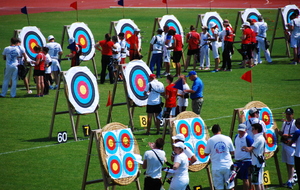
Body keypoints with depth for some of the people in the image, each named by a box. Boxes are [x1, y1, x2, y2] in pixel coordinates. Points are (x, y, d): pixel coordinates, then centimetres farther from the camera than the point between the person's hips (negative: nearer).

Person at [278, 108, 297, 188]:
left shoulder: (294, 123, -8)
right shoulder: (284, 123, 16)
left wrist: (288, 136, -22)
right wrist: (280, 133, 1)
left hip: (291, 145, -8)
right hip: (283, 144, 8)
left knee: (291, 164, -7)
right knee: (287, 164, 12)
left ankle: (290, 181, -8)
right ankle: (291, 179, 21)